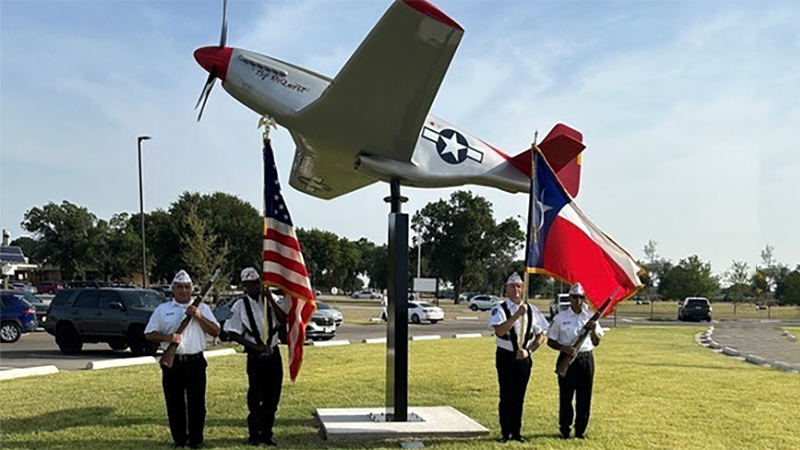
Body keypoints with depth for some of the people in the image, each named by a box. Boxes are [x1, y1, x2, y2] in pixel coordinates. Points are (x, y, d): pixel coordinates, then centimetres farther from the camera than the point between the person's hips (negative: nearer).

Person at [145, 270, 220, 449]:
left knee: (197, 403, 3)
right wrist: (168, 337, -14)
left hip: (195, 362, 0)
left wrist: (199, 317, -12)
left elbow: (215, 332, 0)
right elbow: (150, 333, 4)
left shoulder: (201, 308, 7)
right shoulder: (162, 309, 7)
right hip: (172, 362, 1)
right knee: (174, 403, 6)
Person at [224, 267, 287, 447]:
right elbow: (233, 334, -7)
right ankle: (254, 435, 20)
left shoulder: (269, 300, 4)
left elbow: (284, 320, -7)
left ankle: (266, 434, 23)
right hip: (255, 357, -4)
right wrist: (255, 346, -13)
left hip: (273, 353, 4)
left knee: (272, 398, 10)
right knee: (255, 398, 5)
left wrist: (270, 299, -13)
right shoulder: (240, 306, -6)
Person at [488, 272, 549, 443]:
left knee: (519, 396, 10)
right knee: (507, 396, 0)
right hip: (506, 357, -3)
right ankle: (505, 432, 12)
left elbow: (540, 335, 8)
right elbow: (499, 331, -26)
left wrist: (529, 350, -7)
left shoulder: (531, 310, 3)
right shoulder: (500, 309, -9)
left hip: (524, 358, 3)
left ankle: (516, 432, 21)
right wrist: (517, 315, -32)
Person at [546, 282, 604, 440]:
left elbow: (596, 343, 9)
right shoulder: (560, 318, -2)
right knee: (566, 395, 1)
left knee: (584, 397, 5)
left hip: (586, 358, 3)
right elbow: (550, 341, 1)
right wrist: (564, 348, -16)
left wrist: (593, 330, -11)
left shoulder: (590, 317, 6)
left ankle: (580, 430, 17)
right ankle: (565, 430, 14)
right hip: (567, 359, -3)